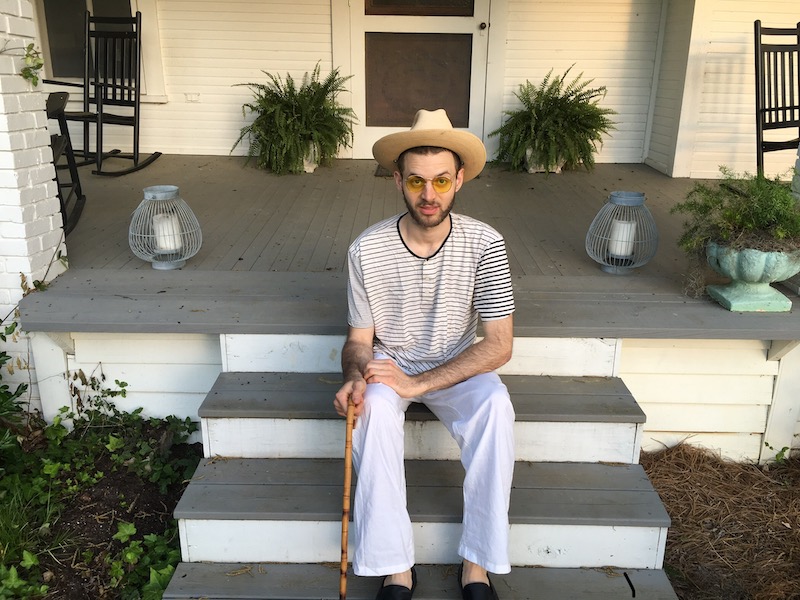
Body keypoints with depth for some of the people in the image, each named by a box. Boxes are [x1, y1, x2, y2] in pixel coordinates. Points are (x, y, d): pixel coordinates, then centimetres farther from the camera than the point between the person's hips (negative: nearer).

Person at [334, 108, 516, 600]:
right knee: (372, 407, -32)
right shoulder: (367, 250, -15)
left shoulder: (484, 244, -17)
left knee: (496, 405, -31)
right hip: (388, 366, 1)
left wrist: (418, 383, -27)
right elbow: (359, 339, -4)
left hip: (458, 369, 0)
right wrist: (355, 376, -28)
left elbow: (499, 344, -18)